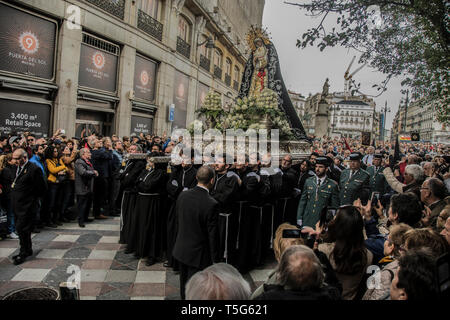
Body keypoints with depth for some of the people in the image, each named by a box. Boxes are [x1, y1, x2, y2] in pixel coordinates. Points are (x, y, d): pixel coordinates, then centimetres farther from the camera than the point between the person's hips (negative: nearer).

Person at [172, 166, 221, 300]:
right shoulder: (212, 204, -25)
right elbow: (213, 234, -19)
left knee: (184, 284, 25)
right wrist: (216, 259, -8)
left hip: (181, 248, 6)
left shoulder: (182, 195, -8)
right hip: (198, 253, -6)